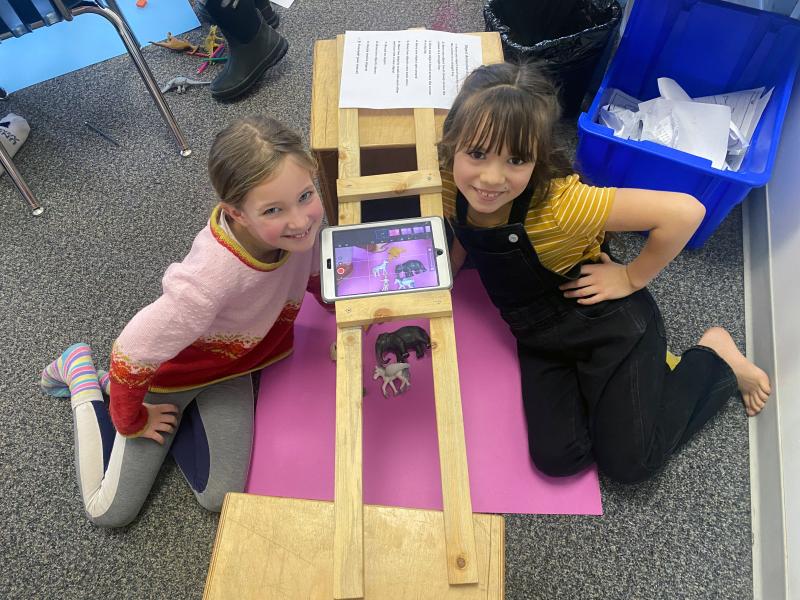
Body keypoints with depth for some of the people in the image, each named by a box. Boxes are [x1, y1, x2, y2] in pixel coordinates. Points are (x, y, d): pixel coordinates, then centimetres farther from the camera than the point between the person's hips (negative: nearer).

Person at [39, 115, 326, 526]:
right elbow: (131, 353, -28)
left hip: (230, 360, 4)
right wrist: (131, 422, -10)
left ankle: (185, 411, 20)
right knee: (109, 512, 9)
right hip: (169, 366, -4)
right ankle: (82, 374, 24)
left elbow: (315, 273, -1)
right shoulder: (212, 276, -43)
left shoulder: (303, 217, -26)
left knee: (222, 499, -4)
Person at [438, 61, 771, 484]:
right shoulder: (451, 187, -16)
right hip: (540, 338, 6)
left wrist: (631, 279, -20)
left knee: (629, 462, 2)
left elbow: (684, 212, -31)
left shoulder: (558, 203, -35)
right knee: (556, 458, 0)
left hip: (611, 326, -5)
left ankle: (714, 357, 22)